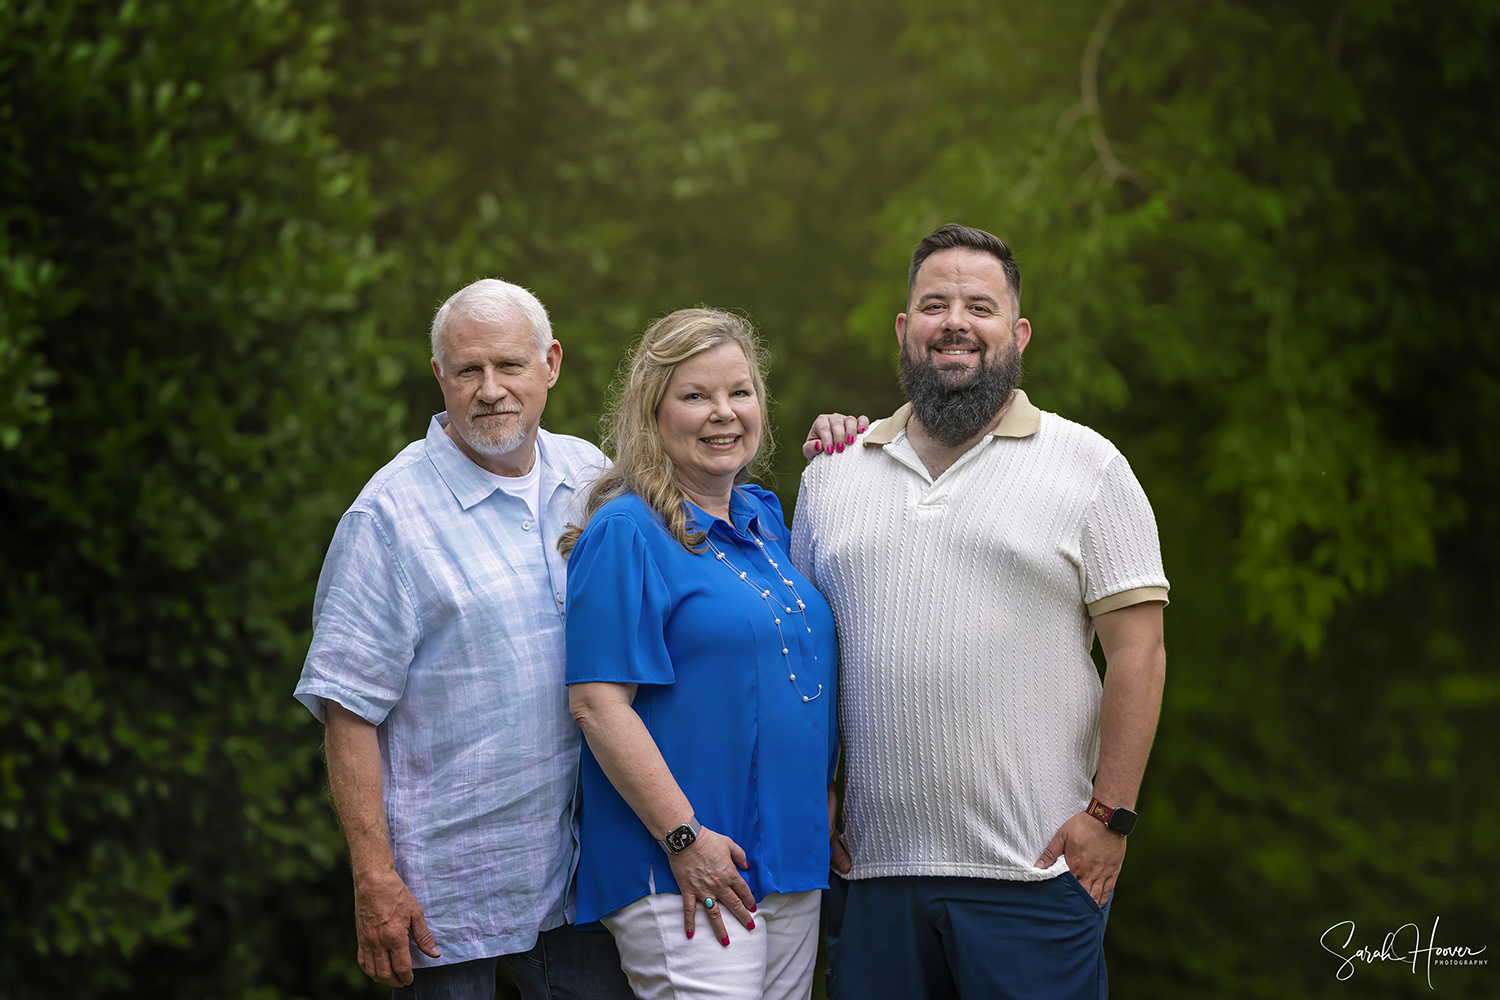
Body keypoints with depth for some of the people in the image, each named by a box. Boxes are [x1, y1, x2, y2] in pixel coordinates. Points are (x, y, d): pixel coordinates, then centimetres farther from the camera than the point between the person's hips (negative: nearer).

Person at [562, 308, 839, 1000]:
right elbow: (597, 704, -17)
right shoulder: (626, 533, -10)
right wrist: (684, 839, -19)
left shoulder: (764, 519, 15)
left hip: (793, 866, 8)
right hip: (682, 874, -8)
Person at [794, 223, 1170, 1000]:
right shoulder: (834, 474, 13)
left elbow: (1138, 653, -3)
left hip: (1035, 872, -3)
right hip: (874, 868, 4)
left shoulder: (1088, 465, 2)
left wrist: (1110, 814, -9)